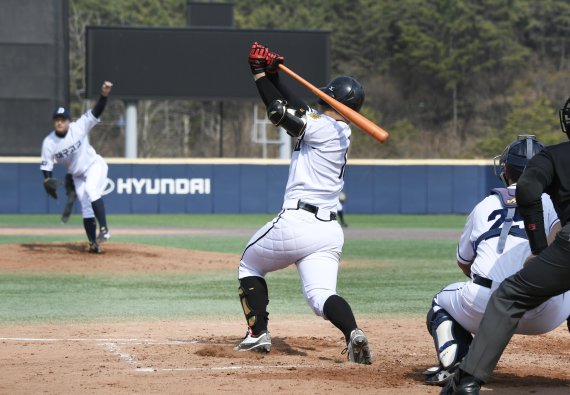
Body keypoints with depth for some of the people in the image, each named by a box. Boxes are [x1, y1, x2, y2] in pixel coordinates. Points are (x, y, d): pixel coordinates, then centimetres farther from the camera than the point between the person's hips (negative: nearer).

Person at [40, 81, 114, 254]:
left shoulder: (79, 127, -20)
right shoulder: (49, 142, -14)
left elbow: (96, 112, -30)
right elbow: (46, 165, -9)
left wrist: (104, 95, -46)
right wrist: (48, 181, -28)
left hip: (95, 166, -4)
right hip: (78, 176, 4)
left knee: (90, 189, -32)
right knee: (86, 209, 2)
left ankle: (104, 229, -33)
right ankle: (93, 243, 10)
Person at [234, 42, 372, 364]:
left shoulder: (323, 128, -10)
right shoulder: (342, 131, 15)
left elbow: (280, 111, -11)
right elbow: (297, 108, 23)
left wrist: (260, 74, 0)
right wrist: (273, 75, 19)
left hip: (297, 222, -7)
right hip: (330, 229, 7)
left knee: (250, 265, 19)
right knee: (321, 295, -2)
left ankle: (259, 333, 14)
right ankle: (353, 331, -31)